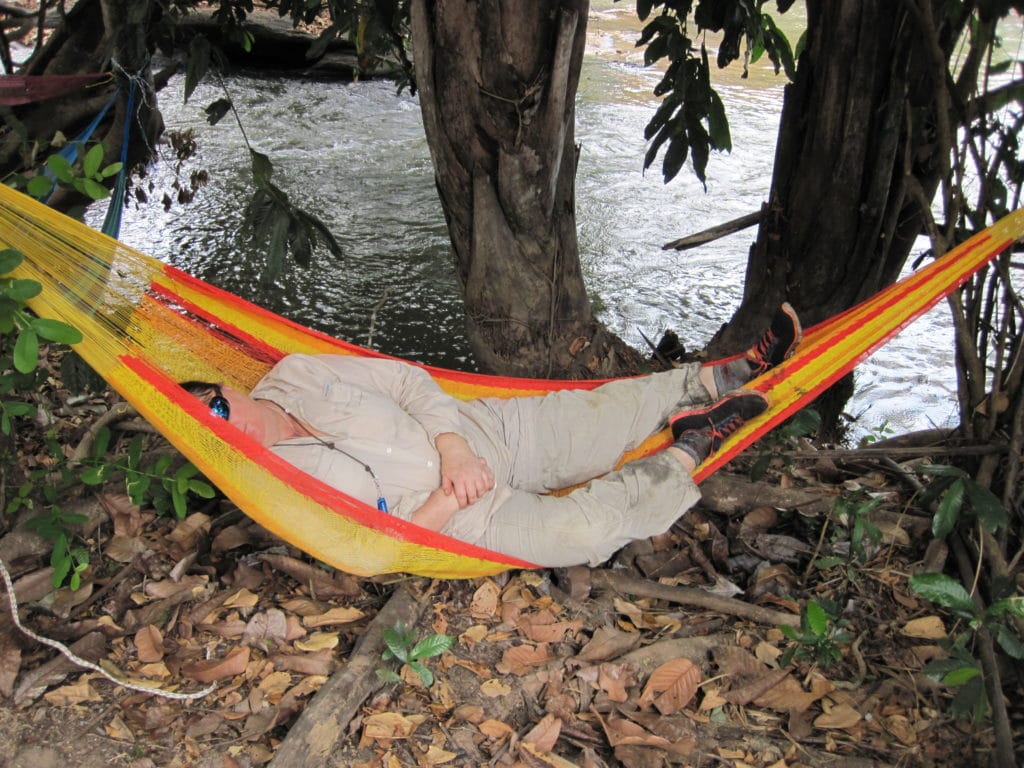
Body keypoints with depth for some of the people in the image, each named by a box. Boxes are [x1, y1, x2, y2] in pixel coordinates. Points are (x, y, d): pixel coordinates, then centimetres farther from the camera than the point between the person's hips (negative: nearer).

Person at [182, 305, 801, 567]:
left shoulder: (293, 377, 0)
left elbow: (405, 380, 2)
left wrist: (451, 443, -14)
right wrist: (443, 502, -24)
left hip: (491, 426, 6)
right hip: (467, 515, -5)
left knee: (619, 407, 5)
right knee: (587, 529, -27)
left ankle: (736, 370, 27)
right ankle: (690, 451, -2)